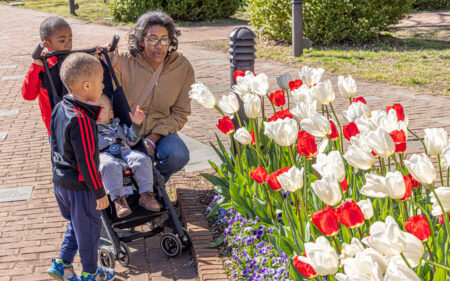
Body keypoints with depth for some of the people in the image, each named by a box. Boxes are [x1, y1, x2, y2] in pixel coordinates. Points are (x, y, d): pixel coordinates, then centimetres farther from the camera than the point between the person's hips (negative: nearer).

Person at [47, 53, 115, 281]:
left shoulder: (60, 109, 0)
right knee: (89, 228, 11)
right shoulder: (82, 120, -28)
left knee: (76, 224, 26)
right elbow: (86, 161, -25)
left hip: (60, 182, 9)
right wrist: (100, 192, -16)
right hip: (80, 187, -8)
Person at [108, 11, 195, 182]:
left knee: (178, 155, -29)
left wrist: (153, 138, -15)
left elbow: (180, 113, -2)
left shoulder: (182, 67, -5)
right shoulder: (125, 62, -9)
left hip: (160, 133, 2)